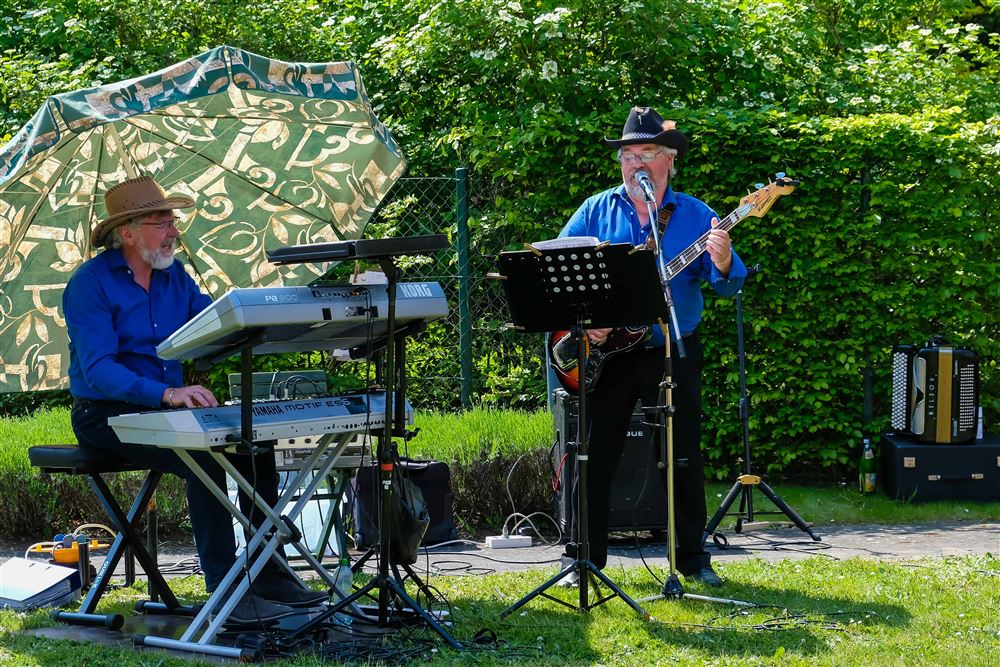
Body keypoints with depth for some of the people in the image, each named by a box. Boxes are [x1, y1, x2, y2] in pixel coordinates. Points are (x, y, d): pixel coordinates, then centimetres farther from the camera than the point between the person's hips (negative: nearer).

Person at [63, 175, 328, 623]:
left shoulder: (174, 276, 10)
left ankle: (269, 574, -9)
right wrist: (167, 393, -39)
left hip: (166, 407, 7)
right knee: (203, 456, -30)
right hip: (106, 415, -7)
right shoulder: (90, 284, -13)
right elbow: (98, 370, -24)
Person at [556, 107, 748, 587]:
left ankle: (692, 558, 17)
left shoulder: (695, 215, 2)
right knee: (594, 457, 1)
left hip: (674, 353, 0)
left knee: (685, 458, 5)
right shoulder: (596, 211, 4)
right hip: (605, 352, 0)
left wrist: (722, 263, -30)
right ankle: (582, 558, 10)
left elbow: (727, 284, -7)